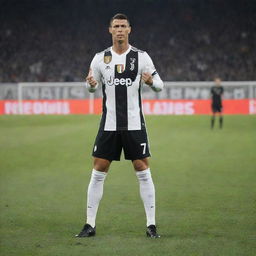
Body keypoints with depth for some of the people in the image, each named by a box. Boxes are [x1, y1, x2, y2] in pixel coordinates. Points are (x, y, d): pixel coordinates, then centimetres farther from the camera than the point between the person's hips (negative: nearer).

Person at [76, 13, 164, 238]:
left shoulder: (141, 57, -2)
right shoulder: (100, 58, 4)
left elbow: (159, 85, 2)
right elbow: (93, 87, 15)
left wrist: (151, 81, -21)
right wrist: (90, 84, -9)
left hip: (134, 124, -1)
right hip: (109, 124, 2)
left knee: (143, 172, -2)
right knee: (98, 173, 1)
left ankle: (151, 224, 4)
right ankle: (90, 225, 9)